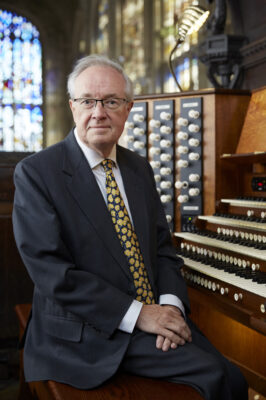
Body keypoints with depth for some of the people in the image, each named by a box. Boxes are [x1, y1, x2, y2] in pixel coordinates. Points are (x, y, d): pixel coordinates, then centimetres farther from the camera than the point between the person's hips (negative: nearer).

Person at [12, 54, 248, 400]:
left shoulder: (140, 169, 12)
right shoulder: (35, 173, -8)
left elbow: (162, 246, 12)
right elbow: (50, 269, -16)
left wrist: (170, 303, -8)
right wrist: (137, 314, -18)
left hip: (157, 316, 6)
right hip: (86, 334, -6)